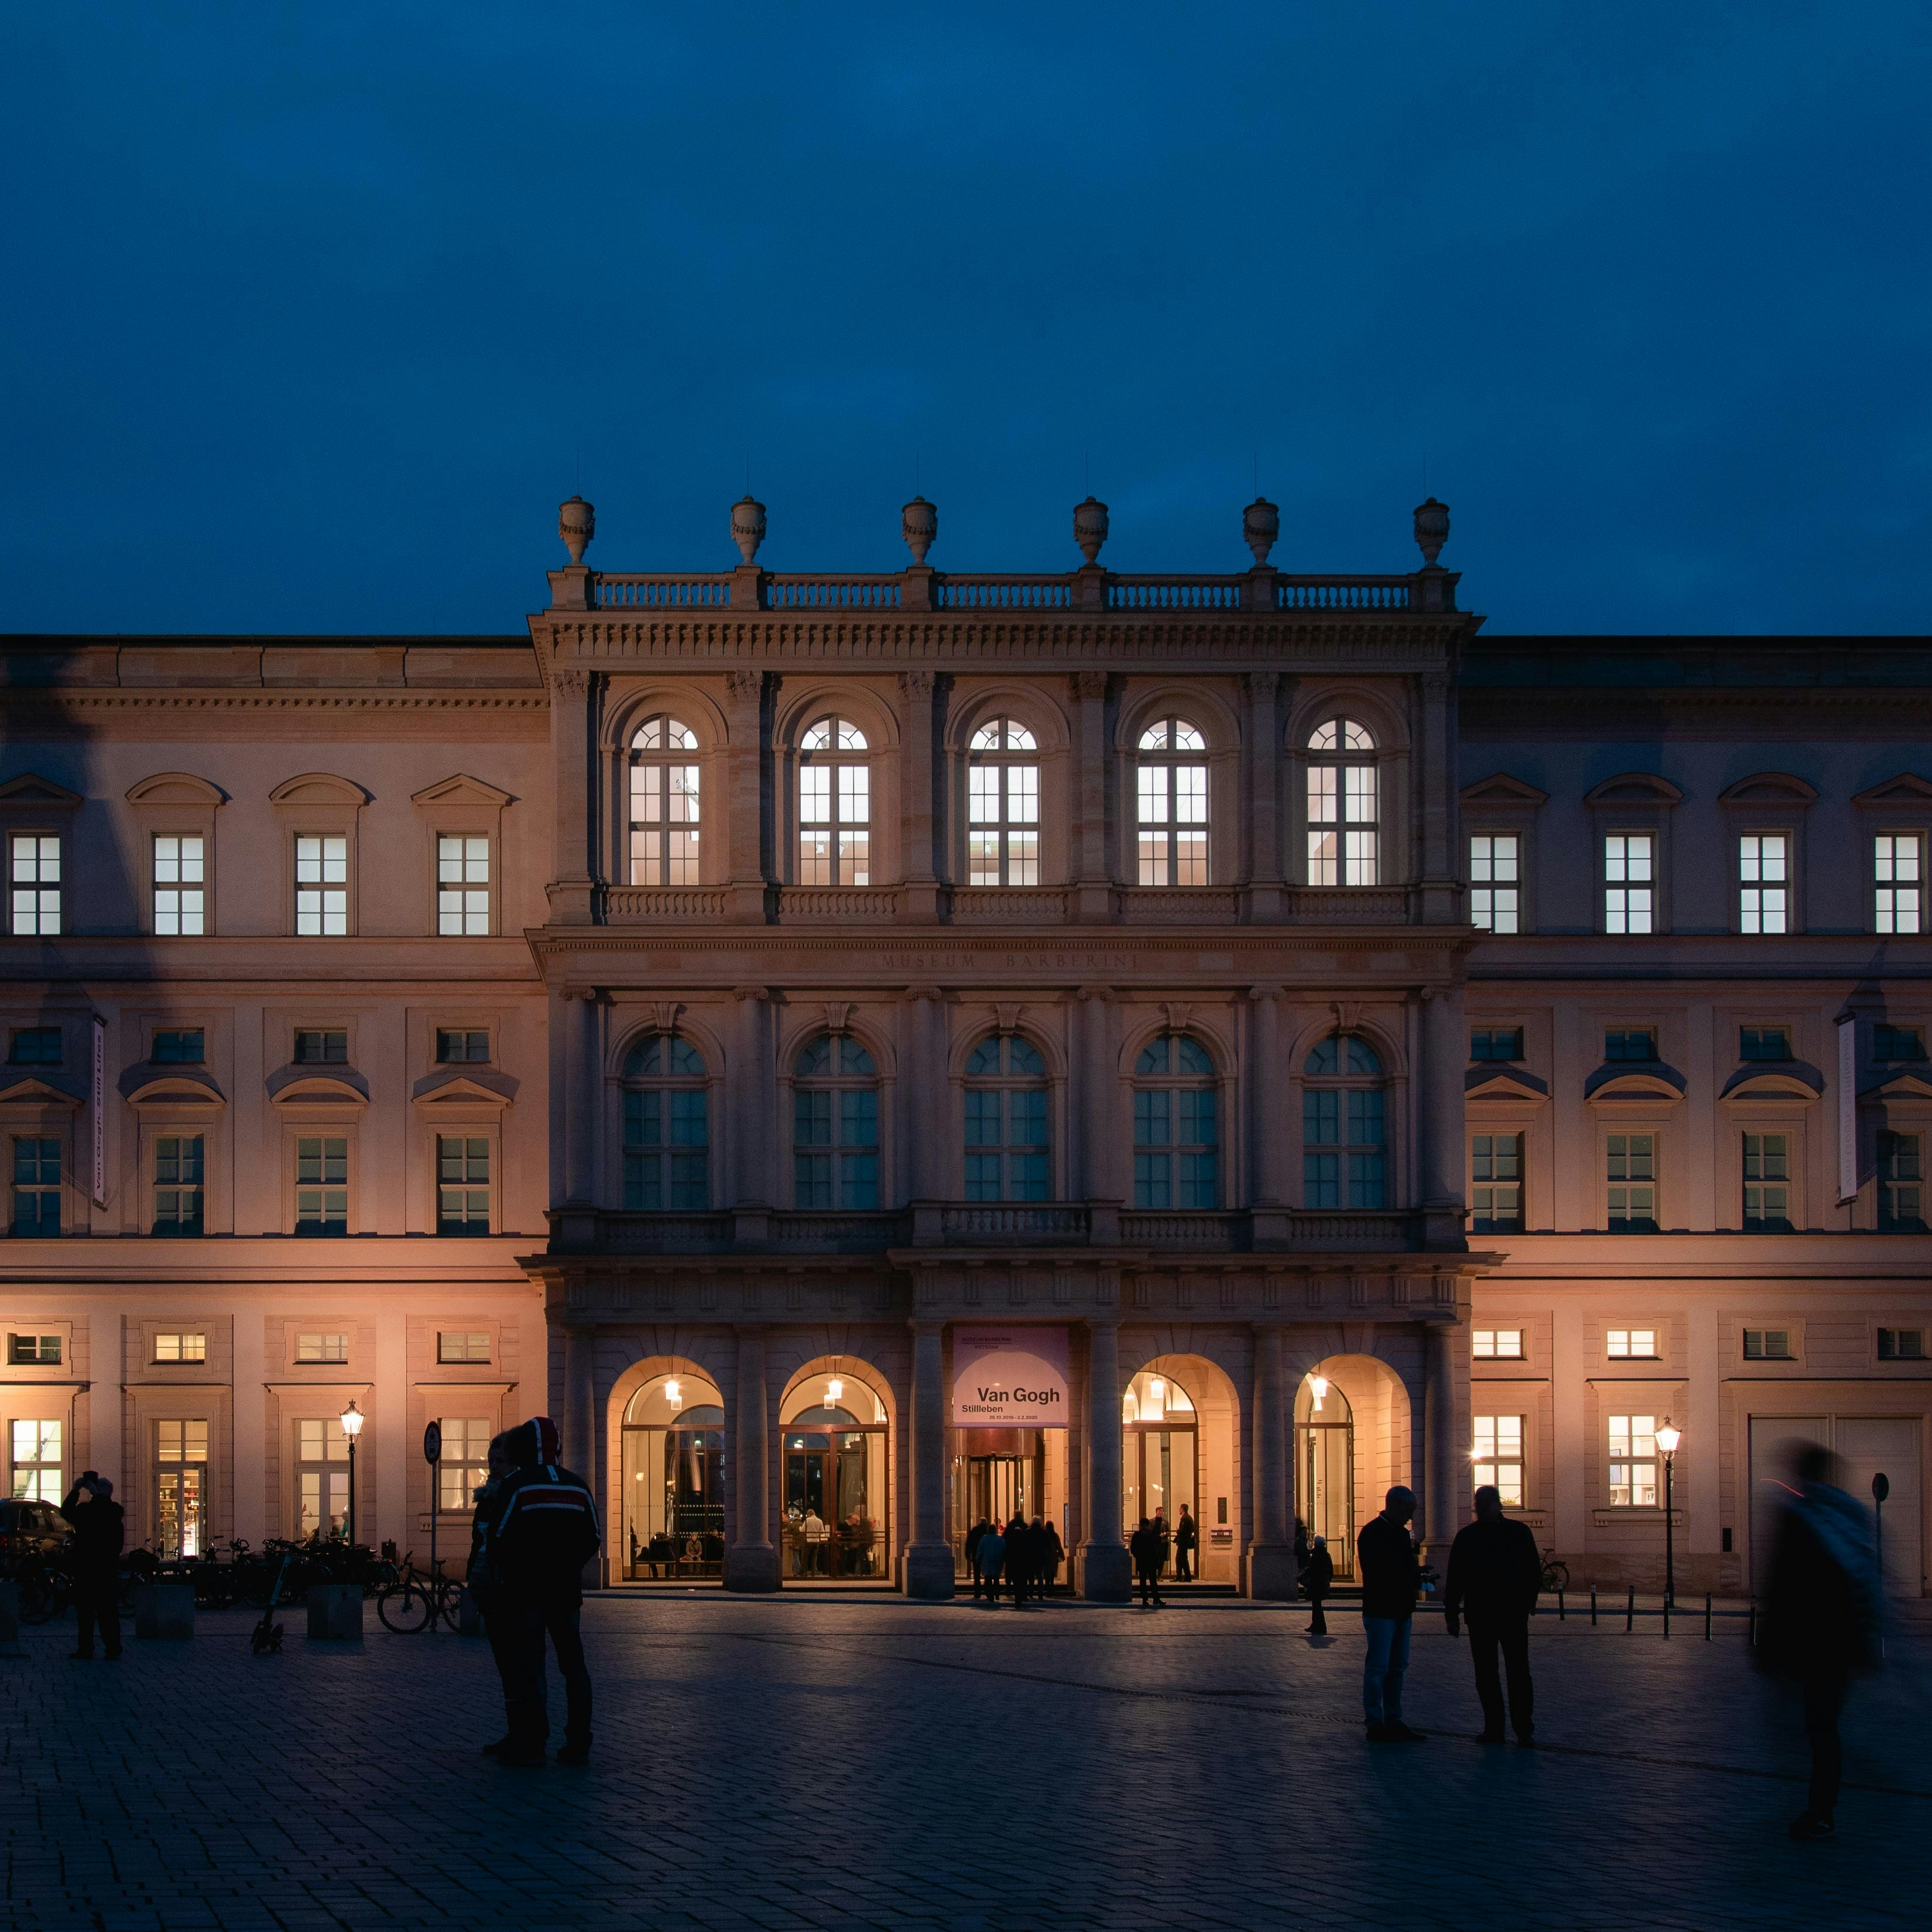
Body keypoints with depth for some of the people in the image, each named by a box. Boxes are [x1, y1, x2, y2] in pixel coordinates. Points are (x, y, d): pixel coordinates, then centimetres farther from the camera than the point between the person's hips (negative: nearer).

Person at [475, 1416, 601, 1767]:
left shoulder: (514, 1486, -8)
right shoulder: (578, 1487, 8)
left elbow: (497, 1539, -9)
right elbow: (593, 1539, 12)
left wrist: (499, 1578, 5)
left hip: (523, 1590, -5)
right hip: (567, 1590, 5)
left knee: (526, 1664, -3)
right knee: (573, 1663, 8)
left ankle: (530, 1743, -6)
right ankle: (578, 1744, 6)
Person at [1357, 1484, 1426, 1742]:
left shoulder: (1402, 1533, 16)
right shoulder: (1372, 1533, -12)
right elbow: (1374, 1573, -19)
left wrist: (1416, 1575, -3)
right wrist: (1412, 1575, -17)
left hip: (1401, 1611, 9)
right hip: (1380, 1611, -9)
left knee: (1397, 1668, 12)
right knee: (1378, 1668, -5)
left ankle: (1394, 1722, 17)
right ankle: (1375, 1725, -2)